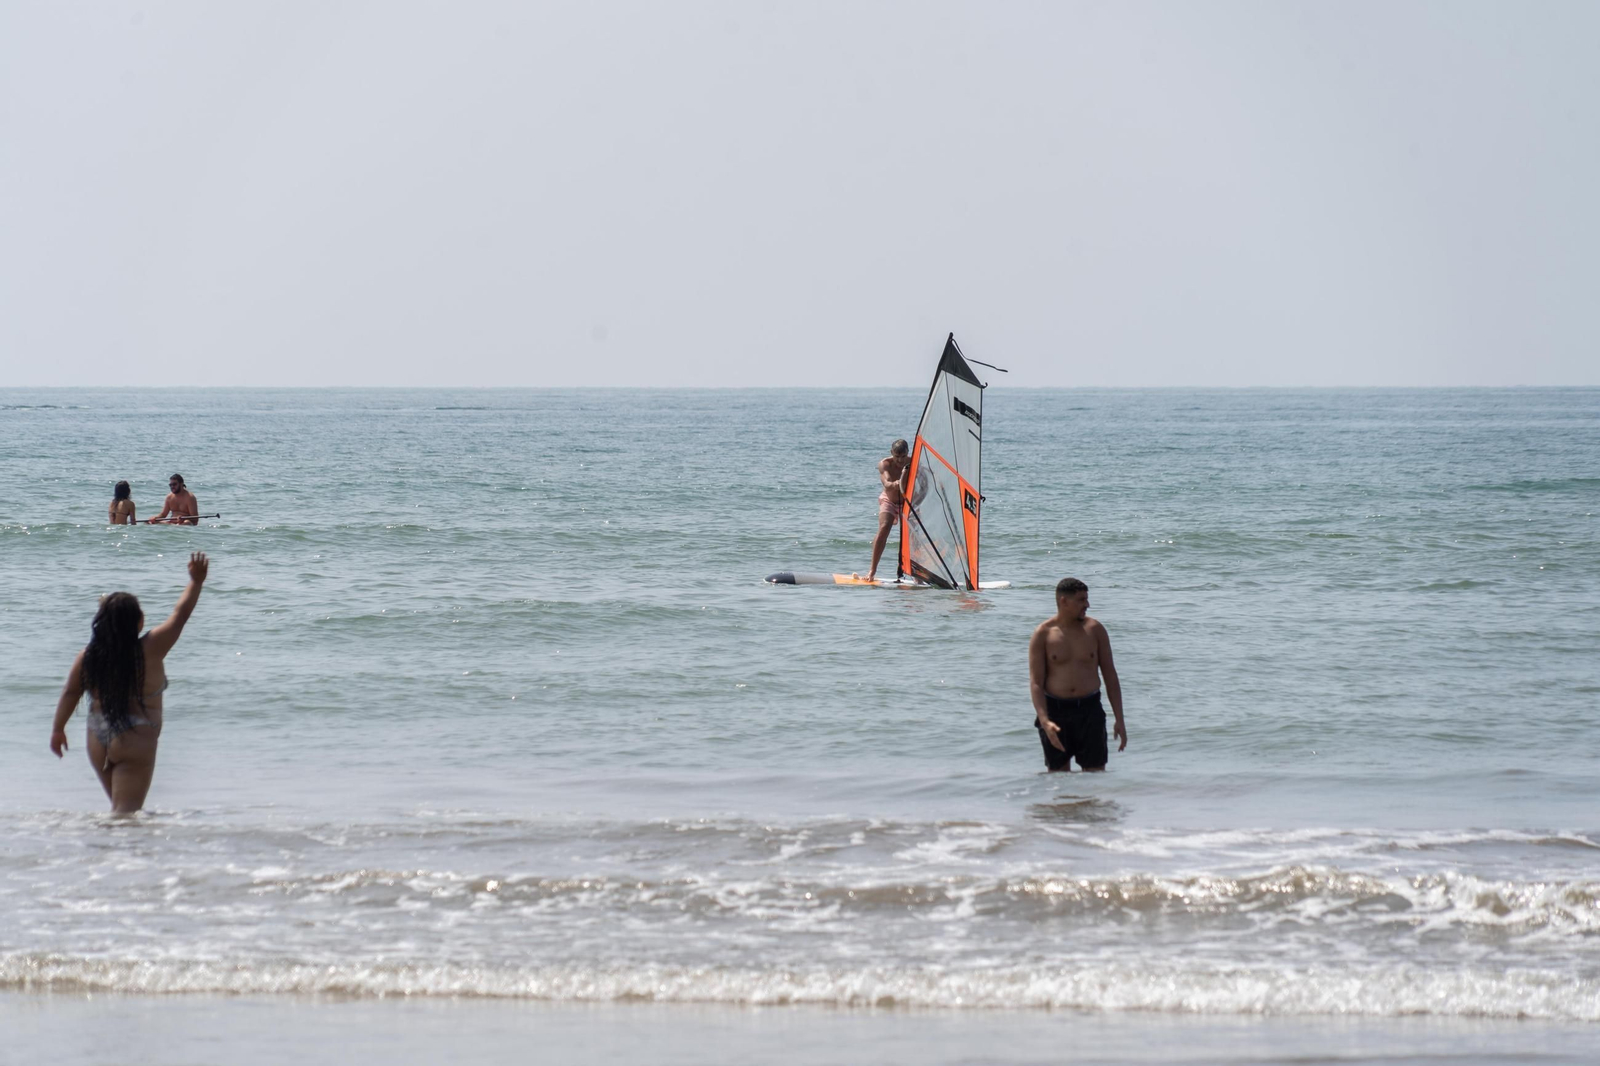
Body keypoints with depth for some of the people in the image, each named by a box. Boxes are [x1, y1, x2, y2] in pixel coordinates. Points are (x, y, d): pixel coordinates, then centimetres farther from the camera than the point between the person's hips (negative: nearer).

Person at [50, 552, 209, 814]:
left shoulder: (88, 657, -3)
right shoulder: (149, 651, -12)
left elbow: (70, 693, 6)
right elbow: (180, 615, -2)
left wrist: (58, 729, 19)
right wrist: (196, 581, 9)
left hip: (97, 743, 5)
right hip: (135, 741, -5)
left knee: (119, 809, 23)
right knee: (125, 812, -6)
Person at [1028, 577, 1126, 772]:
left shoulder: (1094, 630, 4)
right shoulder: (1043, 634, -3)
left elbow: (1110, 675, 8)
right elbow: (1036, 683, -6)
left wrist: (1120, 720, 4)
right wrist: (1045, 721, -20)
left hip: (1089, 711, 1)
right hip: (1055, 712, -1)